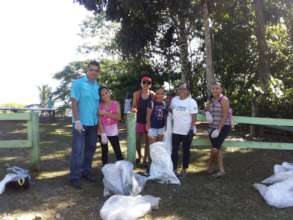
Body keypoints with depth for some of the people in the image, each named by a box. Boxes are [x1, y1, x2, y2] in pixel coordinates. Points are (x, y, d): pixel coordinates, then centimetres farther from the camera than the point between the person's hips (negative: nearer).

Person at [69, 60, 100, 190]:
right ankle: (74, 177, 5)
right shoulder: (78, 83, -7)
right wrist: (77, 121, -17)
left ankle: (86, 172, 27)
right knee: (78, 150, -3)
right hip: (81, 122, -6)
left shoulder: (98, 86, 9)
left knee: (90, 149, 13)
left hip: (93, 123, 6)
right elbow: (74, 103, -11)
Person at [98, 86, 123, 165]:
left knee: (118, 151, -2)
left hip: (113, 132, 0)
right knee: (104, 151, 10)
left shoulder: (116, 103, -3)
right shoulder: (100, 105, -4)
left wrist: (106, 113, -20)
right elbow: (99, 119, -11)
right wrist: (102, 133, -18)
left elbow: (118, 117, -14)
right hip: (102, 131, 1)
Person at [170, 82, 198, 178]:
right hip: (176, 130, 4)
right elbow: (171, 110, 19)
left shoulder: (192, 102, -9)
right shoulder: (174, 99, 6)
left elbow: (194, 117, -11)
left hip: (187, 131, -4)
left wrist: (192, 129, -17)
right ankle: (174, 169, 11)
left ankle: (184, 169, 21)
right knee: (174, 150, 3)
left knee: (186, 150, 9)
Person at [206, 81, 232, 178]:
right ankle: (221, 170, 21)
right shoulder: (211, 99, 7)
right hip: (213, 127, 7)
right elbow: (207, 109, 24)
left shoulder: (224, 99, -15)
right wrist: (207, 113, -1)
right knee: (217, 148, 10)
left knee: (215, 148, -12)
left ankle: (210, 164, 16)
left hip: (223, 127, -7)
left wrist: (218, 130, -20)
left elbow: (225, 116, -18)